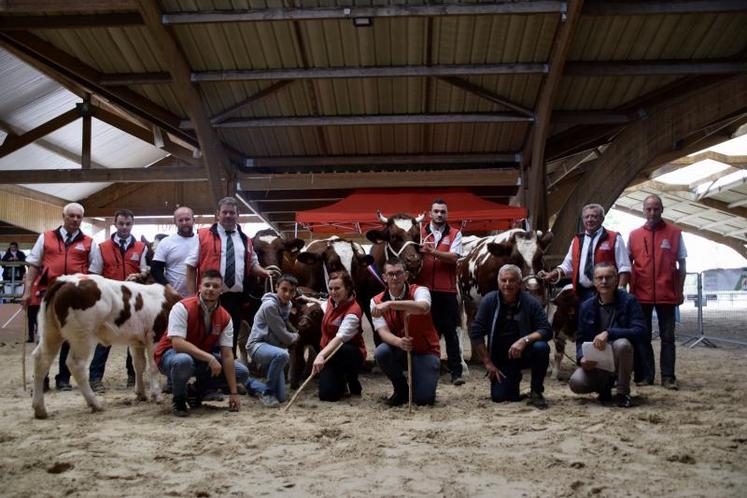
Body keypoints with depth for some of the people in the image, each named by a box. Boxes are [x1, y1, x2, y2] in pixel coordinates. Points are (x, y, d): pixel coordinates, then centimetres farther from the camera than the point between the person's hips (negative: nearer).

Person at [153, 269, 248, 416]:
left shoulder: (225, 318, -8)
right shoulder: (183, 308, -22)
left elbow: (227, 355, -9)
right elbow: (177, 343, -31)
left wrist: (233, 392, -13)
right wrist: (209, 358, -38)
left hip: (202, 359, 5)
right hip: (171, 353, -5)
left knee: (242, 373, -7)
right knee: (184, 361, -42)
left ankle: (198, 391, 13)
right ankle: (178, 398, -9)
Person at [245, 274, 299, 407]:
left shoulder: (288, 305, 8)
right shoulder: (269, 305, -17)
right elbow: (283, 335, -14)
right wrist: (295, 336, 4)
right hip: (258, 345, -8)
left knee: (281, 397, 1)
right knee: (282, 355, -41)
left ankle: (250, 383, 29)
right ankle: (267, 392, -18)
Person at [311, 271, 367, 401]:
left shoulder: (353, 311, -23)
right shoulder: (332, 302, 1)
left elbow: (340, 338, -39)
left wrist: (321, 355, -53)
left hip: (352, 353, -5)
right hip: (329, 353, 5)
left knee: (342, 350, -42)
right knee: (327, 394, -14)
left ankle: (354, 384, -11)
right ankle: (341, 381, 23)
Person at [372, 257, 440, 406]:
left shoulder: (419, 291, -14)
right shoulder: (377, 301, -6)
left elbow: (423, 307, -39)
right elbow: (383, 331, -17)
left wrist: (390, 304, -48)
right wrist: (399, 342, -40)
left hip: (426, 351, -3)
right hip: (400, 351, 3)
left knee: (423, 399, -21)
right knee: (381, 353, -31)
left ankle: (422, 384, 20)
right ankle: (402, 390, -1)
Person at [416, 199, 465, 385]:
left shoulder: (455, 234, 5)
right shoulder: (421, 233, 11)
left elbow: (453, 257, -8)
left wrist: (433, 252, -21)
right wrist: (419, 252, -17)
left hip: (447, 290, -2)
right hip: (424, 288, 2)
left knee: (450, 331, 1)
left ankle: (456, 372, 3)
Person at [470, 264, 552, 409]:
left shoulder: (530, 302, -10)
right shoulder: (489, 301, -8)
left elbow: (546, 330, -13)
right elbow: (475, 333, -8)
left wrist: (525, 340, -31)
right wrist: (488, 363, -9)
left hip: (525, 353, -1)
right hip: (500, 358, 1)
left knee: (541, 347, -32)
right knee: (498, 396, -15)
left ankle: (536, 392, -9)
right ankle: (514, 378, 23)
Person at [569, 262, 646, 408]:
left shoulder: (628, 301, -7)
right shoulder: (587, 307, 4)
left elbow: (640, 330, -20)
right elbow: (581, 339, 6)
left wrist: (609, 333, -32)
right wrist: (582, 358, -16)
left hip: (620, 360, -2)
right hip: (595, 363, 3)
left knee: (622, 344, -36)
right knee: (576, 383, -26)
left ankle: (623, 392, -12)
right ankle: (605, 385, 11)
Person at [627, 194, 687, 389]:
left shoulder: (675, 233, 3)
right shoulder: (634, 235, 6)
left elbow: (681, 265, 7)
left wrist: (680, 291, 2)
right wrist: (630, 289, 2)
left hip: (667, 295, -1)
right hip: (642, 294, 1)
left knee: (667, 337, 2)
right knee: (643, 337, 6)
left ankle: (668, 377, 6)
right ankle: (646, 375, 14)